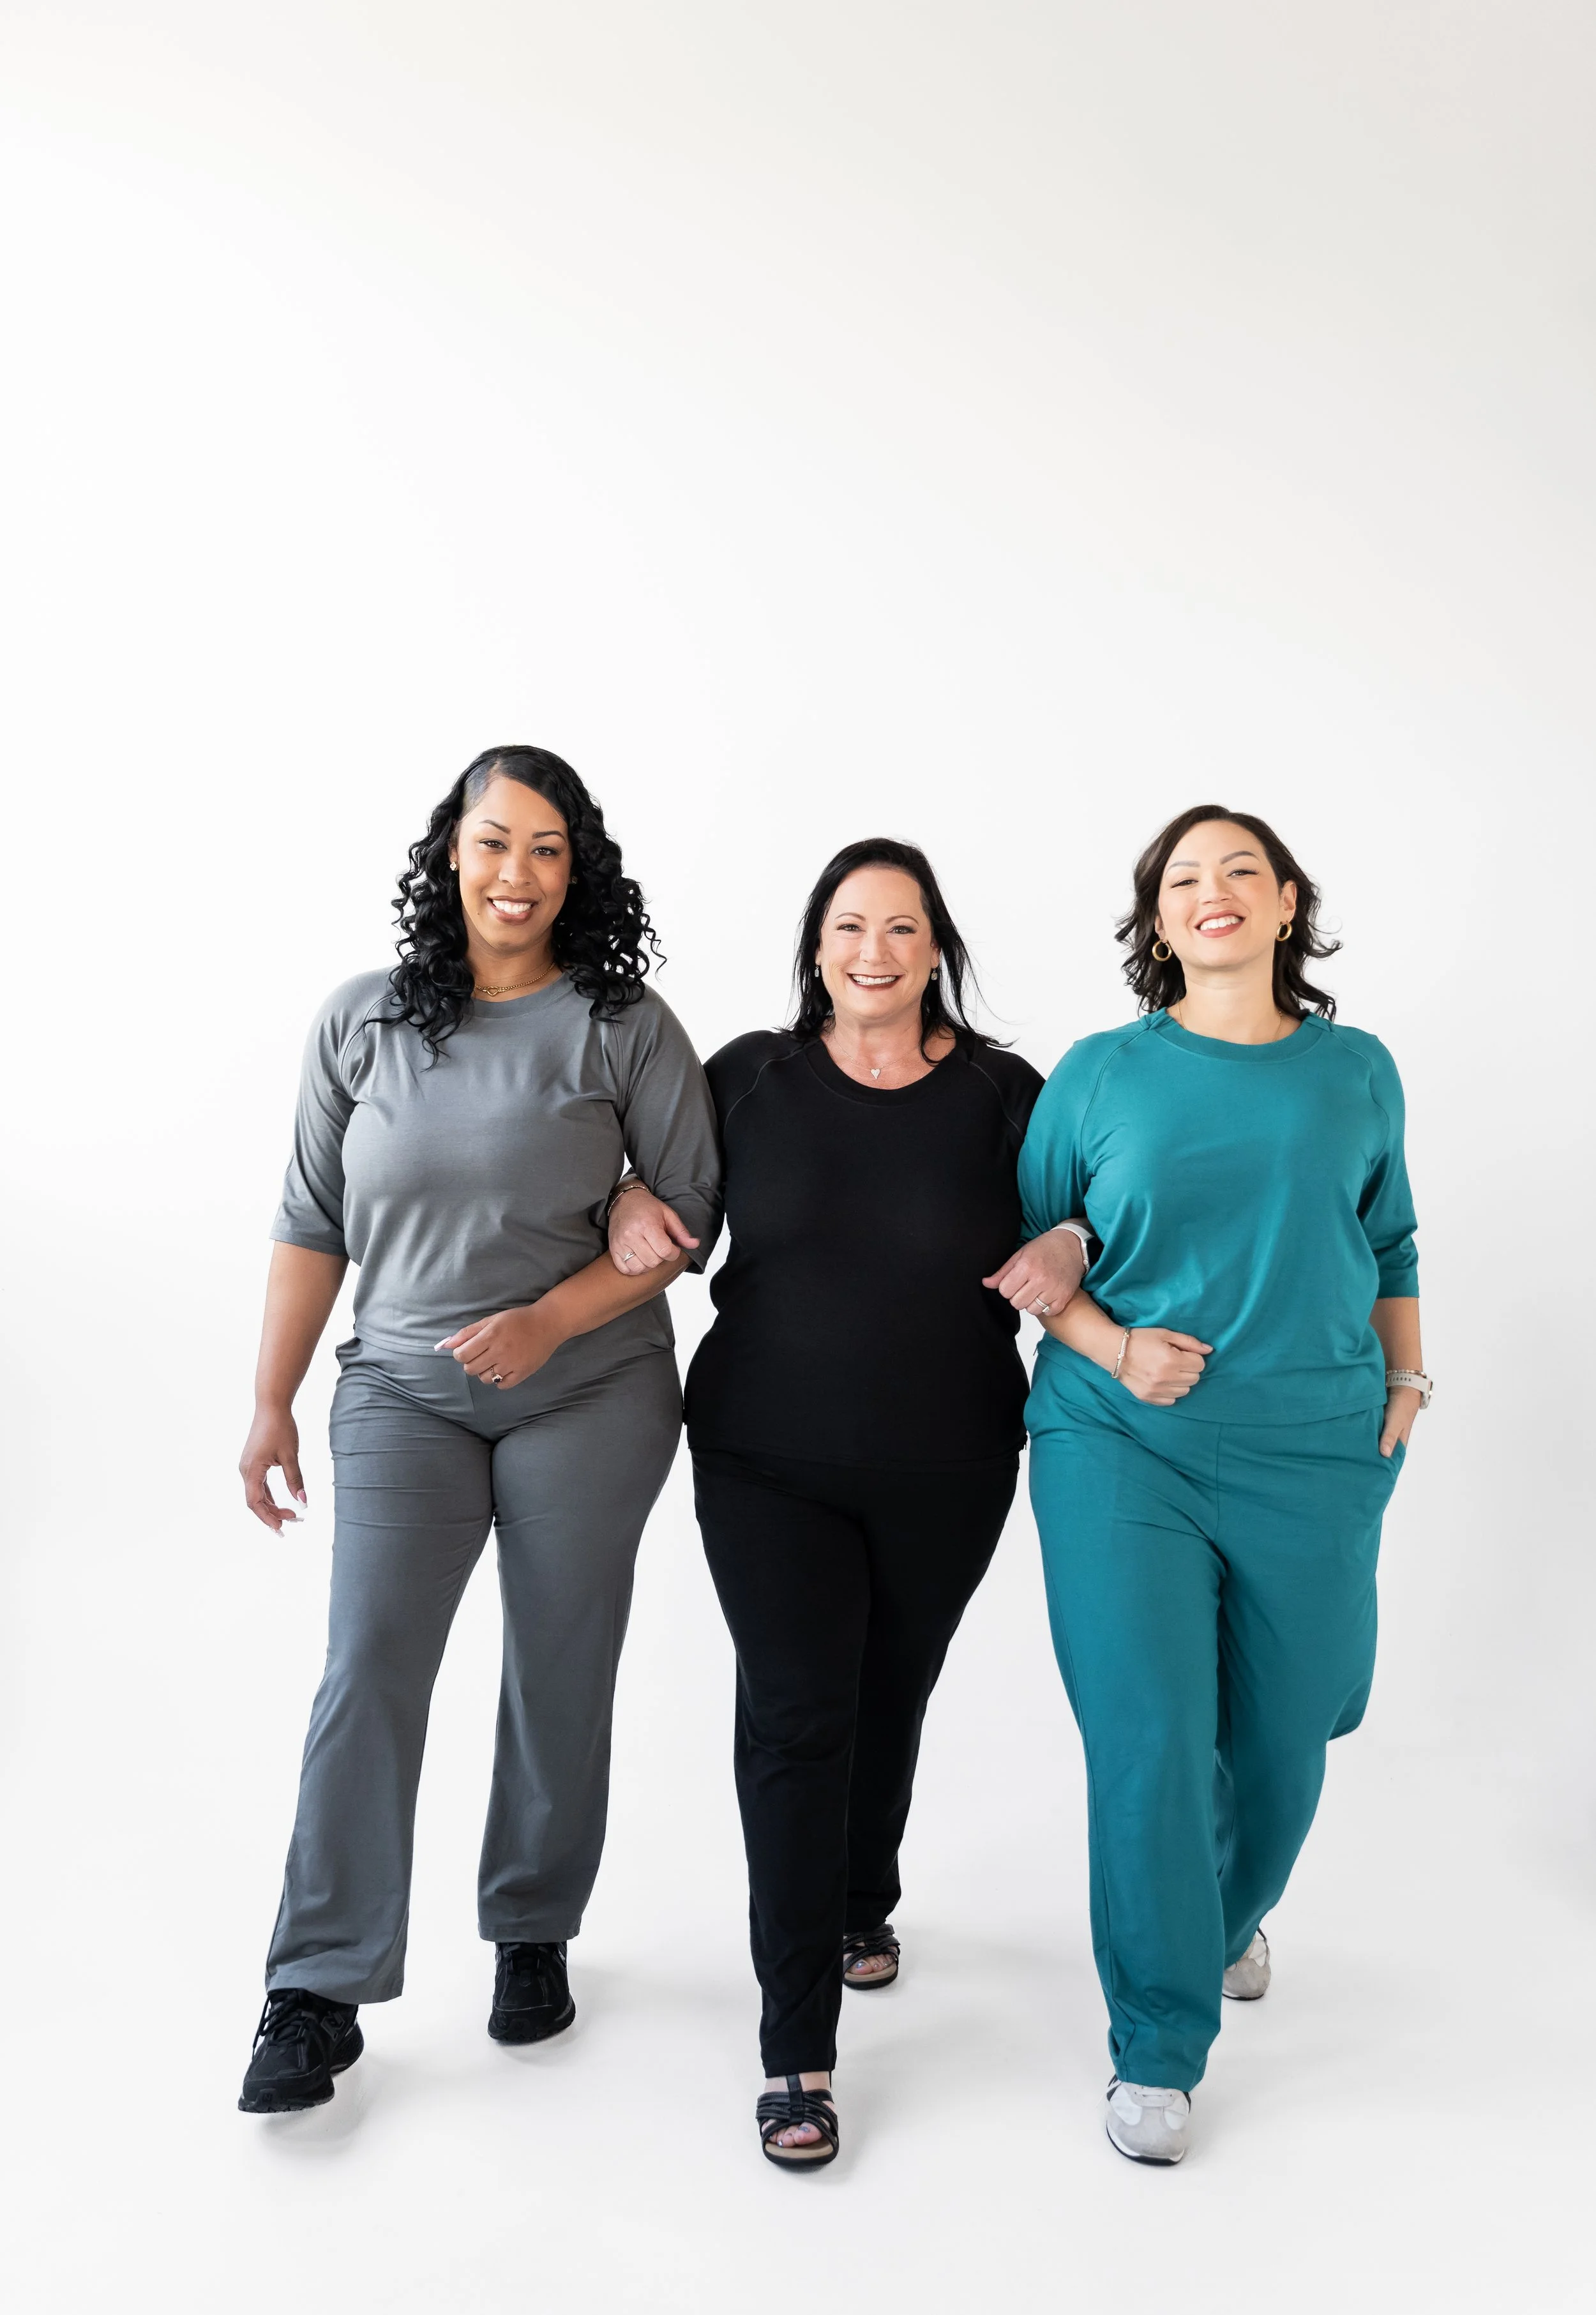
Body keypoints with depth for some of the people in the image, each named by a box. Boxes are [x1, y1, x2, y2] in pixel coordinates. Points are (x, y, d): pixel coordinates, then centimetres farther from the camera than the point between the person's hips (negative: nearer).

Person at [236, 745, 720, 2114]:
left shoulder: (624, 1027, -4)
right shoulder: (362, 1023, 2)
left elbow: (690, 1213, -4)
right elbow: (313, 1224, 5)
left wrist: (548, 1319, -16)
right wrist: (273, 1403, 4)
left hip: (590, 1397, -1)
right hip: (404, 1395, 1)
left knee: (561, 1679, 9)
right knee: (368, 1674, -4)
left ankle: (533, 1937, 30)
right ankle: (317, 1995, 8)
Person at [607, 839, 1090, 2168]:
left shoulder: (1004, 1095, -4)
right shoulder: (751, 1078, -3)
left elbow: (1078, 1216, 7)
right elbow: (661, 1173, 11)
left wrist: (1070, 1248, -16)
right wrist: (629, 1197, -11)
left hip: (946, 1473, 1)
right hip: (770, 1466, -1)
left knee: (891, 1699, 18)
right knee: (795, 1718, -5)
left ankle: (865, 1897, 49)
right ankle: (798, 2050, 6)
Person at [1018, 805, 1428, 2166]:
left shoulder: (1356, 1071, 7)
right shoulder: (1101, 1075, 0)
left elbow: (1391, 1247, 18)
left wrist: (1404, 1385, 9)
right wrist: (1113, 1349, -9)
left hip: (1312, 1452, 3)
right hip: (1123, 1448, -2)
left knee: (1283, 1732, 13)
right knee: (1148, 1739, -7)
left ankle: (1231, 1915, 47)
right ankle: (1159, 2046, 14)